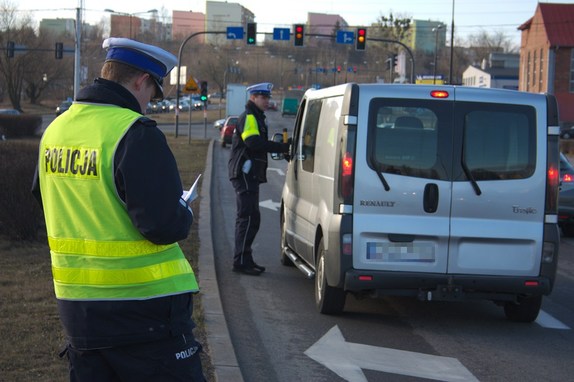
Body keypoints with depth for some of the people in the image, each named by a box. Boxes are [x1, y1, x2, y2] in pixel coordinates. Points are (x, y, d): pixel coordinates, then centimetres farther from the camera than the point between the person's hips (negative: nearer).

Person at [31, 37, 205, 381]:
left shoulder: (55, 130, 7)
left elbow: (45, 200, 22)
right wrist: (184, 211, -1)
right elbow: (165, 226, -22)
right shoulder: (136, 134, -18)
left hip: (76, 306, 7)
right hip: (143, 309, -7)